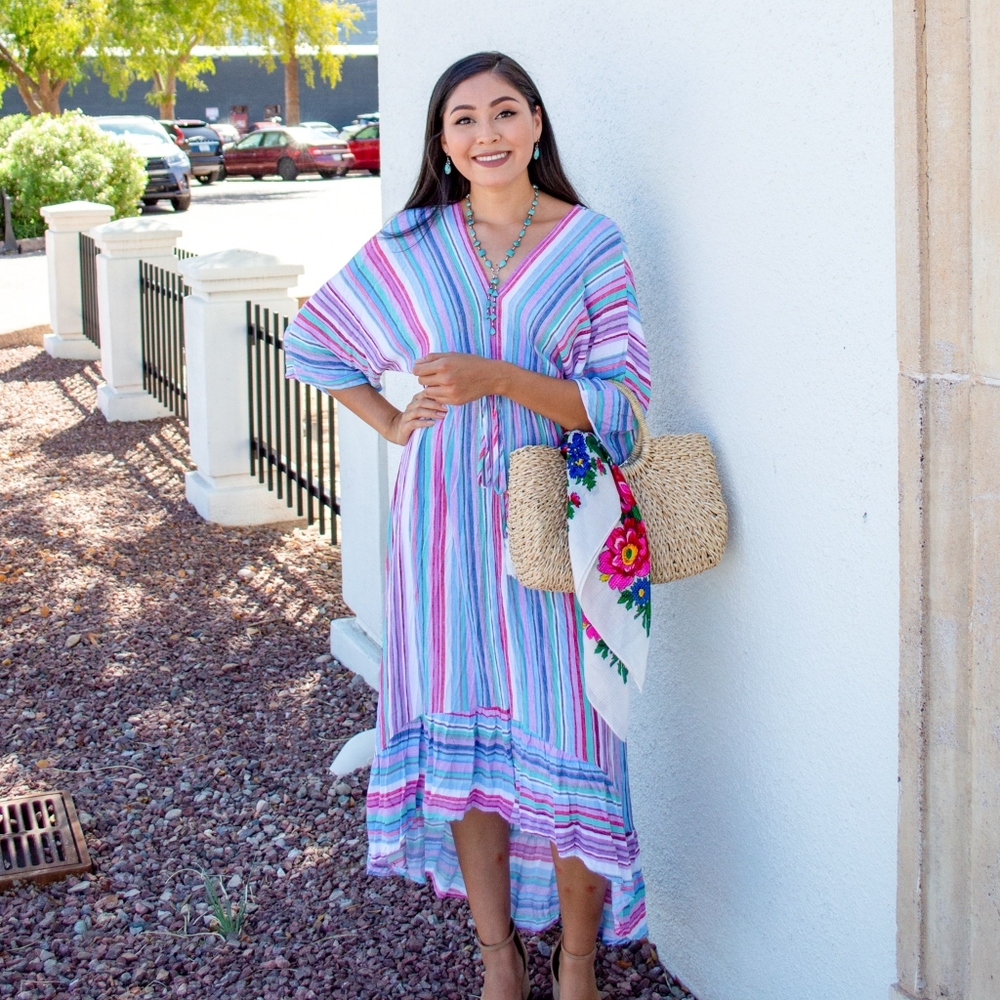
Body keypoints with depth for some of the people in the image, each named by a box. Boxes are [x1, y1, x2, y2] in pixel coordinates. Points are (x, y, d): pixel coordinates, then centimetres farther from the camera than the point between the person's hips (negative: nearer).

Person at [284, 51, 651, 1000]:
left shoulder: (589, 245, -1)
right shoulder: (410, 246, 5)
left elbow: (621, 403, -7)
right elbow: (311, 339, 19)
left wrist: (495, 377, -19)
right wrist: (393, 423, 8)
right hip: (444, 521, 2)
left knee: (562, 737, -2)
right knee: (461, 735, 6)